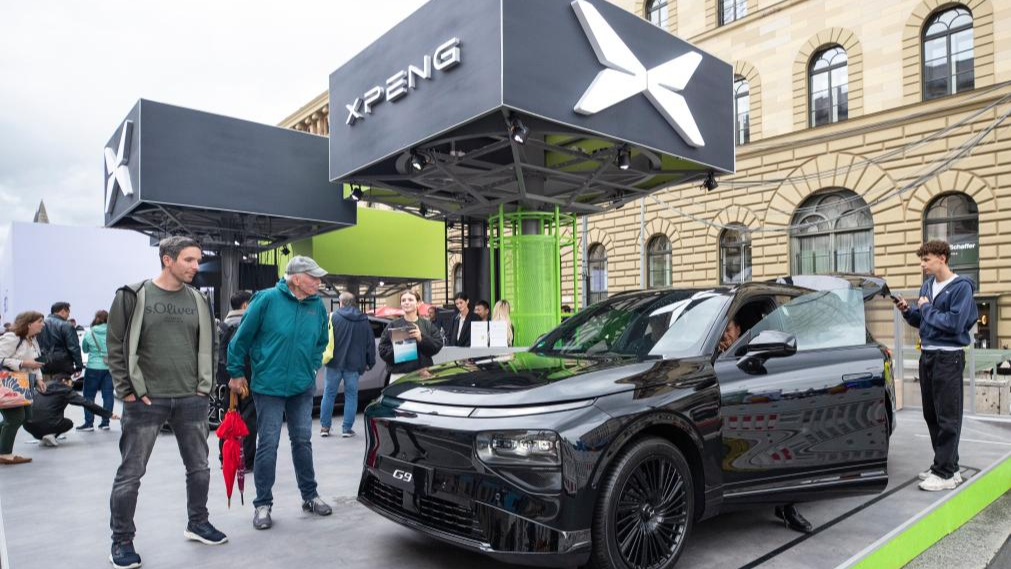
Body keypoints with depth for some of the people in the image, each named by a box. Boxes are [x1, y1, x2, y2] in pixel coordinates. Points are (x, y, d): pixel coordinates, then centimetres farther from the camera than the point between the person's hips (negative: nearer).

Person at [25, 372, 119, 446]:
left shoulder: (44, 387, 16)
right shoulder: (65, 390, 2)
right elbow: (86, 403, 0)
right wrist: (109, 414, 3)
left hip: (29, 425, 5)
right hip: (48, 425, -5)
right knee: (69, 423, 26)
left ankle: (41, 436, 12)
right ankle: (51, 435, 2)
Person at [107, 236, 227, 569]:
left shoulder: (199, 300, 7)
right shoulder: (133, 296, -5)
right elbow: (116, 347, -4)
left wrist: (205, 386, 5)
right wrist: (128, 390, -9)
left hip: (191, 400, 4)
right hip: (145, 401, -4)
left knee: (199, 467, 13)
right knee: (131, 473, 5)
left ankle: (197, 523, 31)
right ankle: (122, 540, 21)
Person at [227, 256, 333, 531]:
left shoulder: (317, 306, 0)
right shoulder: (267, 299, -13)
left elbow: (321, 342, 16)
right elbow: (242, 337, -6)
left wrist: (311, 368, 11)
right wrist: (236, 373, -1)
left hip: (302, 386, 4)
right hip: (268, 385, -4)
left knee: (302, 441, 12)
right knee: (268, 444, 1)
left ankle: (310, 496, 24)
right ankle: (263, 504, 15)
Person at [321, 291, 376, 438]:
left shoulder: (334, 317, -5)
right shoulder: (364, 320, 5)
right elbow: (370, 342, 8)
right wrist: (370, 362, 16)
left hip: (335, 362, -1)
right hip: (354, 364, 1)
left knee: (329, 393, 10)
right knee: (351, 395, 8)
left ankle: (325, 427, 14)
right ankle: (347, 429, 7)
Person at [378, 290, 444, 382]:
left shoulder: (428, 325, 10)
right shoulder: (392, 325, 9)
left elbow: (438, 344, 0)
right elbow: (383, 350, 4)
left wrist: (422, 338, -14)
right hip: (398, 375, -1)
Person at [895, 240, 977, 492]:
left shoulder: (961, 287, -11)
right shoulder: (927, 285, 12)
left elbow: (955, 323, -21)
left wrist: (926, 308, -11)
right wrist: (907, 310, -1)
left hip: (948, 358, -8)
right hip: (927, 355, 8)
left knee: (947, 417, -4)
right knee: (931, 414, 12)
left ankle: (946, 473, 2)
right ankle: (943, 464, 24)